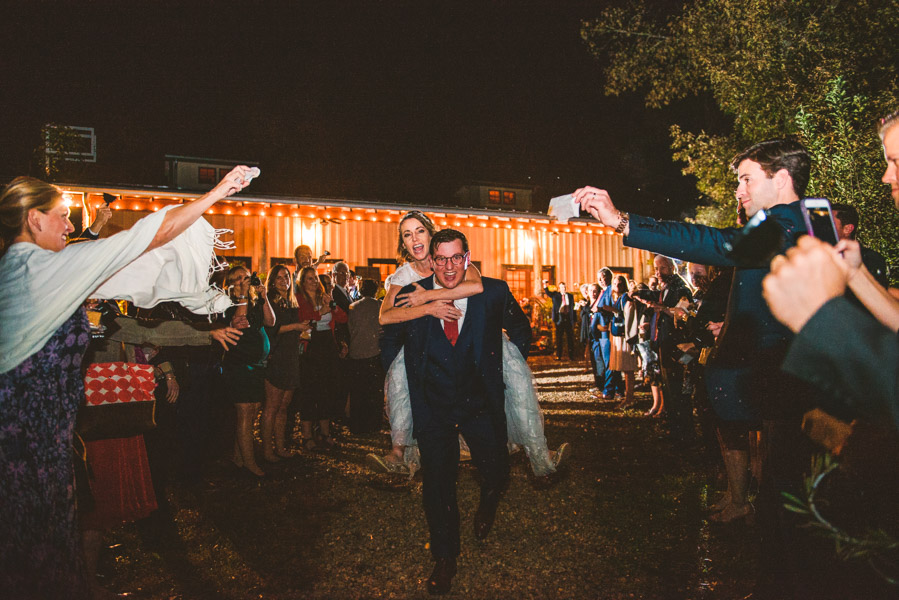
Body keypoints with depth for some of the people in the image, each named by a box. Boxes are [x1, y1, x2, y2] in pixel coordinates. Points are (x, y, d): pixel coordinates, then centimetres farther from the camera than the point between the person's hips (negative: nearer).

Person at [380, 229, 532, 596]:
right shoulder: (411, 296, -7)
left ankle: (486, 506, 47)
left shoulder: (493, 293, -7)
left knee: (496, 475, 7)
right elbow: (390, 341, 10)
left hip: (481, 404, 0)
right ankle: (444, 558, 32)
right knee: (437, 484, 7)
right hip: (432, 407, 0)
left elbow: (520, 328, 12)